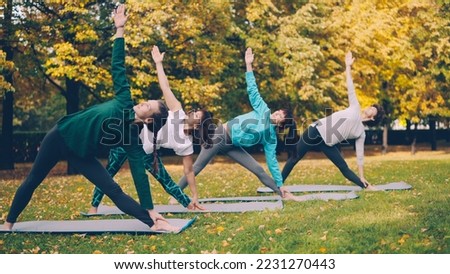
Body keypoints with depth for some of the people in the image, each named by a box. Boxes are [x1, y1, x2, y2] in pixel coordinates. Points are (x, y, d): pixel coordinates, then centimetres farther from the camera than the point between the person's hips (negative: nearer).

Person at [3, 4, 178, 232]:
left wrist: (150, 211, -21)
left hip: (82, 154, -2)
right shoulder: (124, 102, -10)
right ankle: (9, 223, 32)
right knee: (32, 181, 13)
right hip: (61, 136, 2)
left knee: (114, 191, -14)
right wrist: (120, 29, -11)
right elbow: (117, 66, -7)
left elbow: (139, 172, -17)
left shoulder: (133, 138, -14)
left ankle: (153, 223, -13)